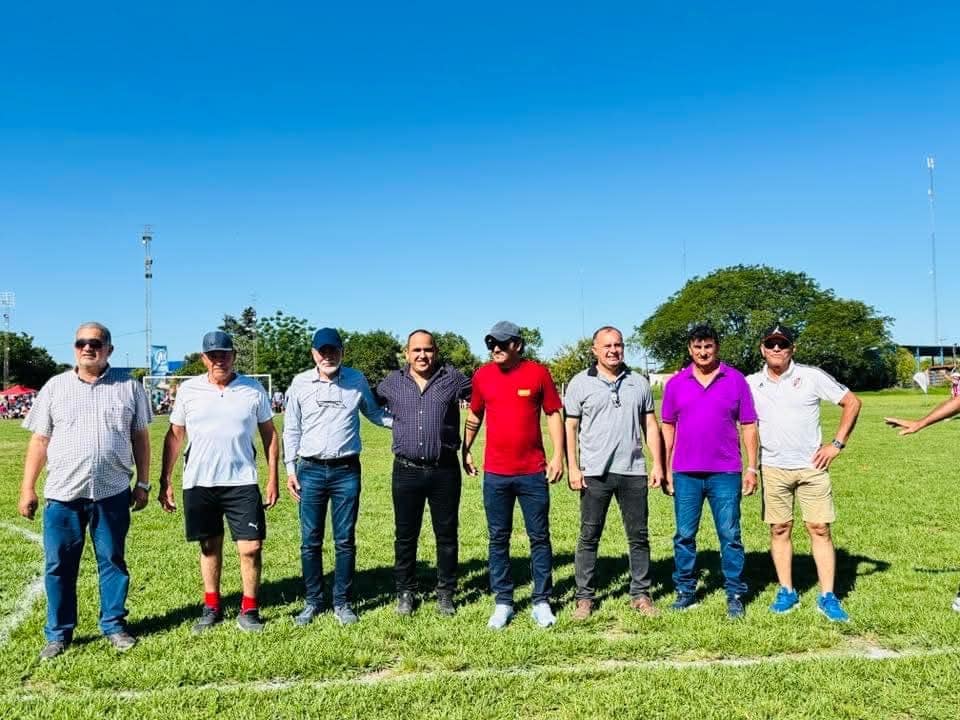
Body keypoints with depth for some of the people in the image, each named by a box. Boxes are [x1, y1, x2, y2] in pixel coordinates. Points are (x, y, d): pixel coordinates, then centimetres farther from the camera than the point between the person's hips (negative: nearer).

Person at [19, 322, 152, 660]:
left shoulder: (129, 387, 4)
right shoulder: (55, 387, 5)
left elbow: (140, 438, 7)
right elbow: (39, 441, 6)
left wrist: (143, 483, 4)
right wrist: (27, 488, 3)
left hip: (113, 493, 0)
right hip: (62, 494, 1)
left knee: (113, 561, 9)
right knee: (59, 565, 7)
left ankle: (114, 625, 23)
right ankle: (58, 633, 21)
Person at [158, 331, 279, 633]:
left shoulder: (253, 389, -1)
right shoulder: (188, 389, 1)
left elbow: (269, 433, 5)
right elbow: (174, 436, 7)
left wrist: (273, 478, 1)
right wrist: (165, 481, 4)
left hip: (242, 482, -1)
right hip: (198, 483, 1)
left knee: (251, 547, -2)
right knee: (209, 545, 13)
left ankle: (249, 609, 14)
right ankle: (212, 607, 29)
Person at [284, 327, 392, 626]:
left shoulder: (357, 380, 2)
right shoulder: (300, 383, 0)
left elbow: (374, 413, 14)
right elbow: (291, 429, 6)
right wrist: (290, 469, 2)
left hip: (347, 470, 0)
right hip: (310, 470, 0)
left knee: (345, 540, 6)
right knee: (310, 541, 7)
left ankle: (342, 602, 19)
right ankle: (312, 602, 21)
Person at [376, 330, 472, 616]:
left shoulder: (453, 378, -1)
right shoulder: (392, 382, 5)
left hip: (445, 471, -1)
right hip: (406, 471, 1)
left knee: (447, 535, 9)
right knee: (405, 536, 10)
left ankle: (446, 593, 23)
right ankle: (405, 592, 25)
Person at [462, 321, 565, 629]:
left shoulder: (538, 373, -4)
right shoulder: (482, 375, 2)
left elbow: (553, 414, 1)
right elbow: (474, 415, 15)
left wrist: (558, 456, -4)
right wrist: (465, 450, 12)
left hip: (533, 471, -2)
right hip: (495, 473, 2)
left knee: (539, 537, 7)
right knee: (498, 539, 9)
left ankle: (542, 602, 19)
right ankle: (503, 603, 20)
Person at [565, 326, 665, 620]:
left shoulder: (639, 383, 9)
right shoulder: (580, 383, 1)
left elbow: (650, 425, 12)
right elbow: (570, 427, 0)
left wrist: (658, 464, 5)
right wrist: (573, 468, -6)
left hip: (633, 472, 3)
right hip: (595, 473, -2)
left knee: (639, 537, 9)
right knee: (589, 537, 5)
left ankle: (640, 594, 22)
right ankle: (584, 596, 15)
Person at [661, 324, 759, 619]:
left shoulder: (736, 380, 1)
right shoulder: (676, 383, 5)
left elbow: (749, 426, 3)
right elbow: (668, 427, 9)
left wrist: (752, 467, -1)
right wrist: (666, 468, 6)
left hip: (726, 473, -1)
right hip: (685, 473, 2)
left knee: (730, 535, 4)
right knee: (684, 535, 8)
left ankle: (735, 595, 14)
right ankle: (685, 591, 20)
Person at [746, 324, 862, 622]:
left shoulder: (811, 376, -3)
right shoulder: (751, 384, 3)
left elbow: (852, 402, 2)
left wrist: (837, 444, -4)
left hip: (812, 466, -2)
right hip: (773, 469, 2)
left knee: (820, 528, -1)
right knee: (779, 529, 6)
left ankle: (828, 596, 7)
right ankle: (786, 591, 17)